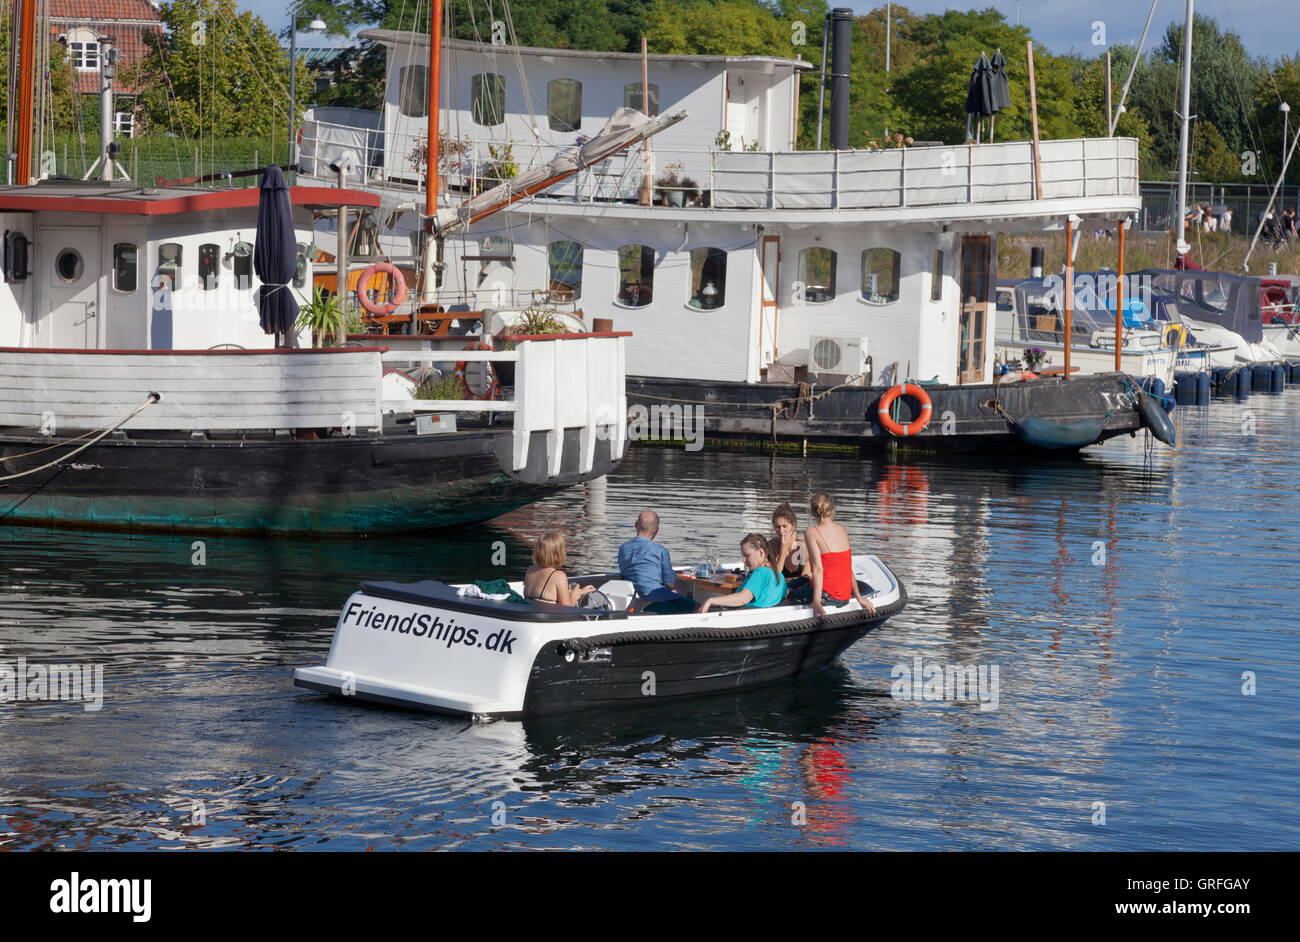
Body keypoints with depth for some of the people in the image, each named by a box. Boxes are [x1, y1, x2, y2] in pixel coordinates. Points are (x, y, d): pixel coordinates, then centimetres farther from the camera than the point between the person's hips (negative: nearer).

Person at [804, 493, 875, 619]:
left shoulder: (811, 532, -13)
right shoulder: (842, 530, 5)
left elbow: (818, 569, -21)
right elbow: (849, 569, 4)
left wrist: (817, 602, -25)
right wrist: (859, 598, 8)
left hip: (826, 595, -7)